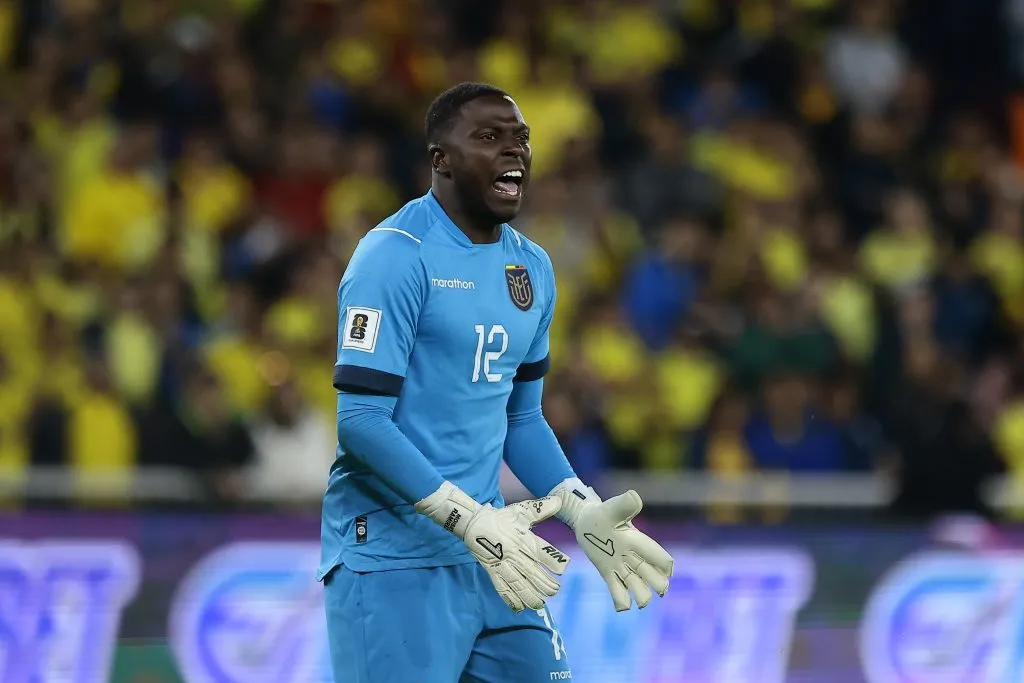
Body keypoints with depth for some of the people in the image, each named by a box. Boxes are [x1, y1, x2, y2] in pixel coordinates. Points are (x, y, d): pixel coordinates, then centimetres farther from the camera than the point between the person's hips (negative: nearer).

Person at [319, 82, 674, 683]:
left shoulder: (533, 268, 13)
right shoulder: (397, 255, -12)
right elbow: (360, 419, -17)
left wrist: (584, 513, 6)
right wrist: (470, 519, -22)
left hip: (488, 554, 7)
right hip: (394, 562, -7)